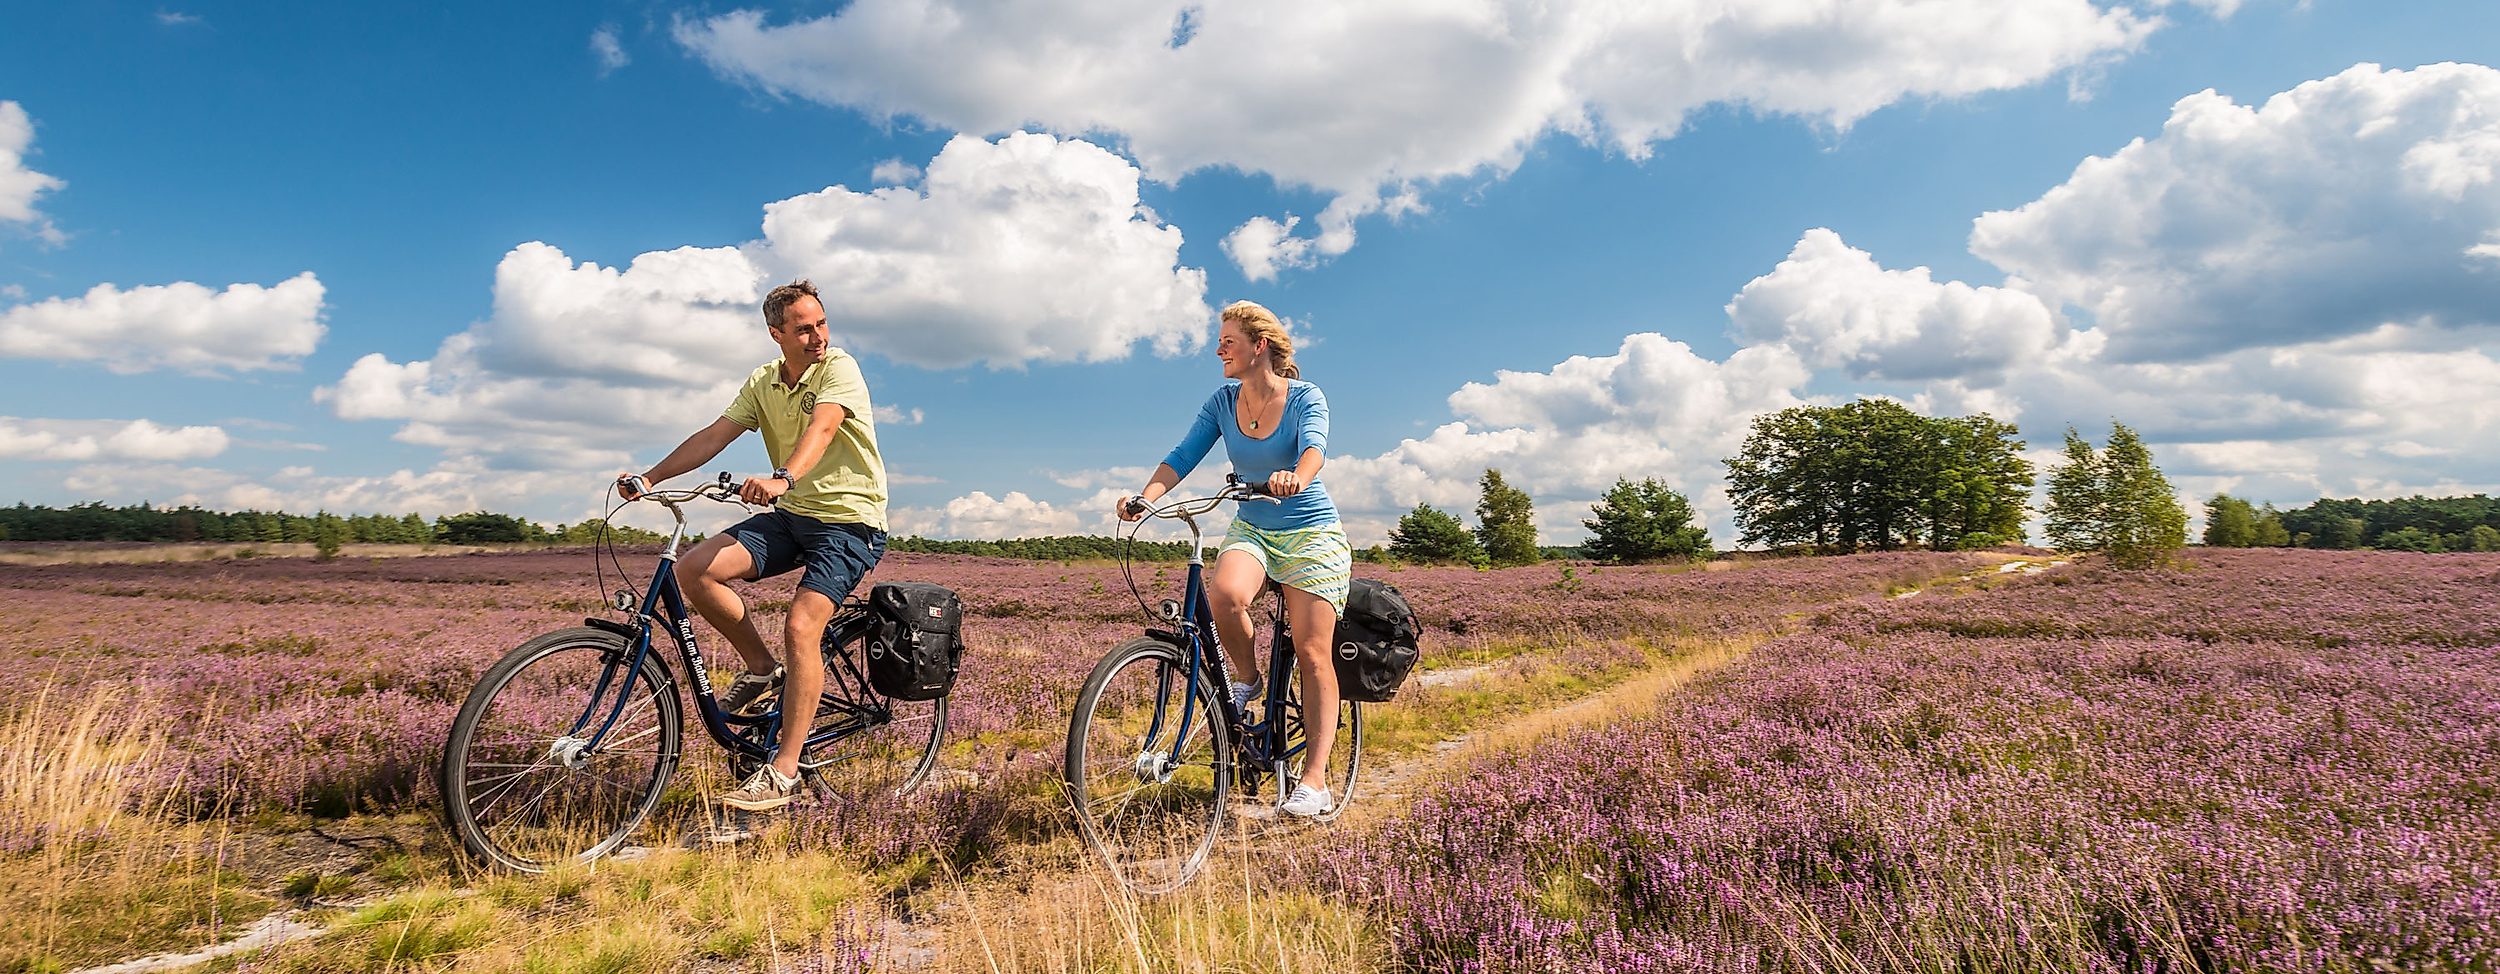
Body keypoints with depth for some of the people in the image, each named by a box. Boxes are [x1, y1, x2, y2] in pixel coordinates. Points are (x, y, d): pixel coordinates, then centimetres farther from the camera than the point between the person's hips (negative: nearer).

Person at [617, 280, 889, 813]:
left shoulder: (839, 368, -12)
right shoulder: (763, 383, 9)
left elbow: (821, 429, -30)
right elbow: (714, 435, 3)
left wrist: (781, 478, -48)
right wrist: (649, 477, -9)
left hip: (850, 521, -6)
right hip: (791, 514, 7)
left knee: (800, 627, -23)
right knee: (694, 570, -13)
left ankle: (783, 772, -14)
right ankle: (761, 667, 7)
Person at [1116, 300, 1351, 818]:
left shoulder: (1307, 397, -10)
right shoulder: (1222, 401, 1)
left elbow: (1314, 445, -31)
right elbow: (1183, 456, -8)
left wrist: (1295, 478, -54)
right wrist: (1145, 497, -27)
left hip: (1311, 533, -3)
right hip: (1251, 528, 3)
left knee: (1312, 654, -8)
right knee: (1224, 594, -31)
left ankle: (1314, 780, -1)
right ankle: (1247, 680, -2)